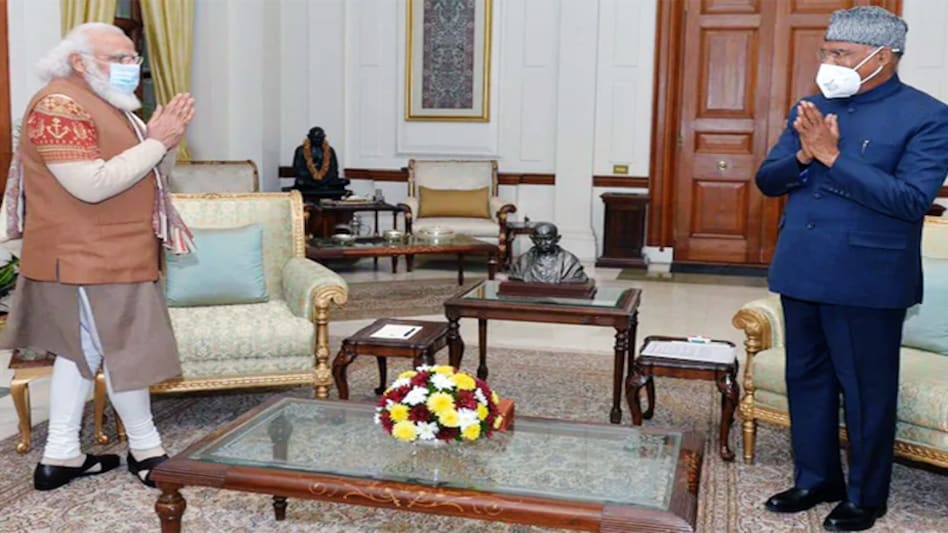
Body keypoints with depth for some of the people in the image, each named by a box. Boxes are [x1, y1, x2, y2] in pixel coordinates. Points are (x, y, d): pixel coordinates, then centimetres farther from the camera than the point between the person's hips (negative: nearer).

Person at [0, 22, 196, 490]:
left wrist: (167, 140, -1)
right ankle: (146, 450, 16)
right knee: (125, 350, 0)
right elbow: (93, 185, -28)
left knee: (82, 350, 13)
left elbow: (151, 174, 18)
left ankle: (59, 456, 22)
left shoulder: (110, 105, 16)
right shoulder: (59, 106, -17)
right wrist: (157, 141, -23)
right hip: (89, 258, -10)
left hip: (109, 255, 10)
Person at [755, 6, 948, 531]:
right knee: (806, 379, 15)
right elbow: (767, 180, 9)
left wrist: (831, 156, -21)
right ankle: (815, 478, 32)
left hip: (866, 279, -6)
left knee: (866, 390, 6)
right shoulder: (811, 108, 9)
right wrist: (803, 155, -12)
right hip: (801, 271, 6)